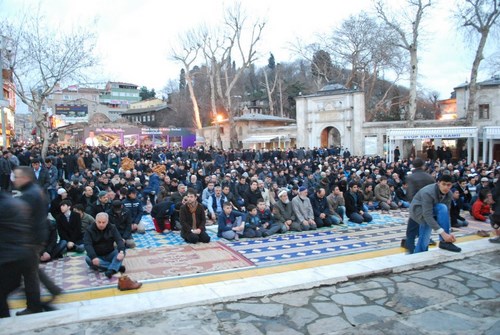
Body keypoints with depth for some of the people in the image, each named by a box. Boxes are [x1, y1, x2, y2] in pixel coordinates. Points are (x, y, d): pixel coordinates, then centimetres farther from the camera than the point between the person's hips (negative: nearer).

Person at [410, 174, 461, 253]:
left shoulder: (448, 194, -11)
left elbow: (447, 213, -13)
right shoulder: (428, 193, -33)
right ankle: (444, 242, -24)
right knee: (442, 208, -30)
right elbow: (428, 215, -37)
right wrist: (443, 233, -41)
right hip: (419, 210, -7)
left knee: (424, 241, 3)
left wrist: (448, 233, -24)